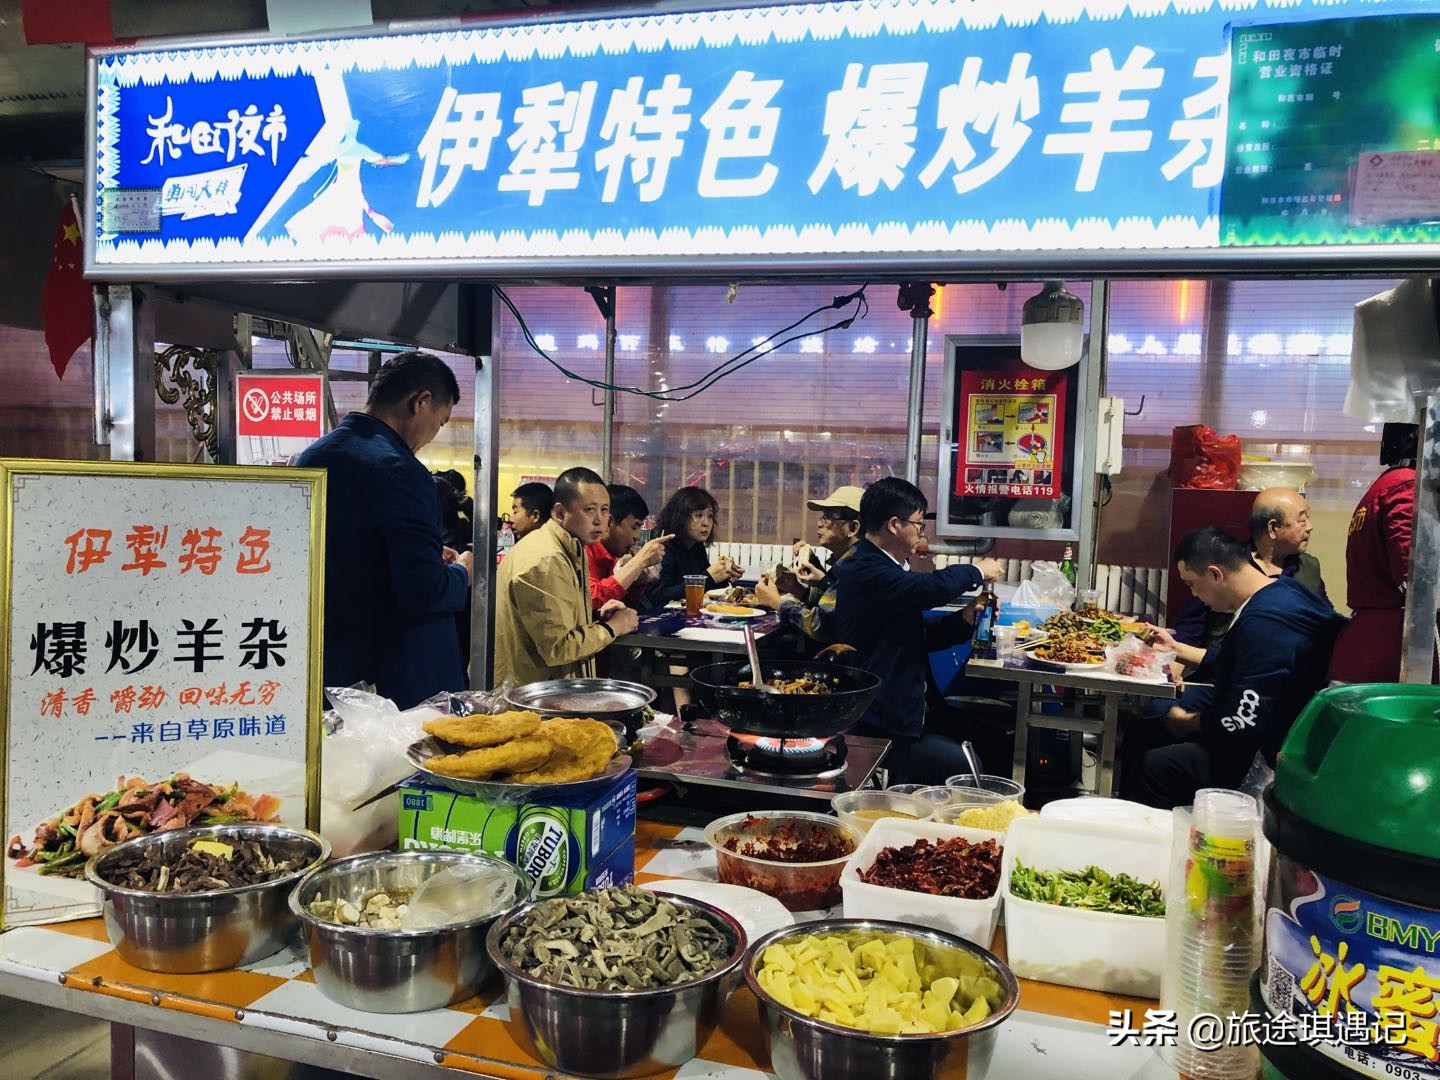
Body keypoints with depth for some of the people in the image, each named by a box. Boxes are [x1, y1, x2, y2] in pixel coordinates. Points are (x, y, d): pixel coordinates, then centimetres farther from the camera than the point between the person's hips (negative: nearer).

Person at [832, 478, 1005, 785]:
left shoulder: (884, 568, 15)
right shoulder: (865, 570, -19)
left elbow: (918, 638, 19)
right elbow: (932, 587, -34)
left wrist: (965, 620, 3)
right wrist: (977, 572, -13)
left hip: (901, 711, 10)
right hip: (875, 725, -10)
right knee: (966, 771, -12)